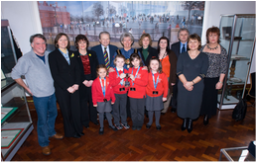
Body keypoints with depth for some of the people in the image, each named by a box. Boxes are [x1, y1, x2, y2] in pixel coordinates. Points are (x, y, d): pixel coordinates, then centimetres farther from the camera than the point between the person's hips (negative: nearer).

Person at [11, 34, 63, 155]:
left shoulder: (49, 55, 0)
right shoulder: (26, 59, -15)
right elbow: (15, 74, -6)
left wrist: (55, 84, 8)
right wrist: (27, 88, -6)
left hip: (52, 93, 5)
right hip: (39, 96, -5)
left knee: (53, 114, 22)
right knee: (43, 120, 7)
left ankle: (51, 132, 48)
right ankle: (44, 143, 28)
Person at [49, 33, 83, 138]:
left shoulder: (71, 54, 10)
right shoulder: (53, 55, -5)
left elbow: (77, 69, 7)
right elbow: (55, 75, -10)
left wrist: (76, 84, -6)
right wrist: (67, 87, -12)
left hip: (74, 87, 4)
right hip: (61, 89, -3)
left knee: (76, 109, 6)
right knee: (66, 111, 9)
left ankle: (78, 130, 28)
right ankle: (70, 132, 29)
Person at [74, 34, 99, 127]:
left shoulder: (92, 54, 9)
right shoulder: (74, 55, 1)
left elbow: (95, 68, 3)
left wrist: (92, 80, -7)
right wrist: (84, 81, -9)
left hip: (92, 80, 2)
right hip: (81, 82, -2)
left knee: (93, 99, 7)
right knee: (83, 101, 5)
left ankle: (93, 118, 24)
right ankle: (85, 121, 20)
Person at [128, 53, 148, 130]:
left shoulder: (144, 70, -9)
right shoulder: (130, 70, 5)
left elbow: (145, 83, -18)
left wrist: (134, 79, -23)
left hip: (141, 94, -4)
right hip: (131, 94, 4)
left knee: (140, 110, 11)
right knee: (133, 110, 14)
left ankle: (139, 124, 29)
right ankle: (134, 124, 31)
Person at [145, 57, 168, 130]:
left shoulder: (162, 75, -10)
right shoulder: (147, 74, -11)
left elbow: (166, 86, -4)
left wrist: (165, 96, -2)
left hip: (159, 96, 0)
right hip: (149, 96, 0)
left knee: (158, 109, 11)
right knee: (150, 109, 13)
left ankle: (157, 123, 33)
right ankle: (150, 121, 37)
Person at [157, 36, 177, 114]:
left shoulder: (171, 54, -1)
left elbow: (173, 68, -2)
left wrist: (173, 80, -7)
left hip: (167, 78, -2)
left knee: (167, 95, 1)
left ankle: (164, 110, 19)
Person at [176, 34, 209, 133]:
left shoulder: (204, 56, -3)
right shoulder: (183, 56, 0)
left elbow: (203, 73, -8)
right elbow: (179, 71, -5)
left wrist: (191, 82, -17)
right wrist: (185, 83, -16)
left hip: (197, 86, 0)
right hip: (183, 85, 1)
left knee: (194, 104, 11)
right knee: (183, 104, 11)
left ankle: (190, 123, 35)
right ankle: (184, 121, 36)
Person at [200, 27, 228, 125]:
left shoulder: (222, 51, -6)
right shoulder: (202, 48, -2)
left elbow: (223, 67, -4)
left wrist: (220, 81, -7)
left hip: (214, 79, -1)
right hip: (201, 78, 1)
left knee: (211, 97, 12)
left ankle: (207, 116, 33)